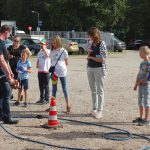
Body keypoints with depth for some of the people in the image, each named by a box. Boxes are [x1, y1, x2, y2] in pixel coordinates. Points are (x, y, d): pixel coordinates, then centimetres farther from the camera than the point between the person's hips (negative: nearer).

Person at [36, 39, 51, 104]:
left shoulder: (48, 51, -6)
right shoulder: (40, 52, 15)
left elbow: (47, 55, -29)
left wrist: (44, 48, -21)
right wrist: (37, 64, 3)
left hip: (46, 71, -7)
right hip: (40, 71, 7)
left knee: (46, 86, -2)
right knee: (41, 85, 12)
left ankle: (46, 99, 4)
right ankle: (42, 98, 21)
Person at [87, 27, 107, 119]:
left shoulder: (102, 44, -9)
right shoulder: (91, 44, 10)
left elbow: (102, 59, -14)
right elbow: (88, 57, 12)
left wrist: (91, 57, -4)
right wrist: (89, 54, -9)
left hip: (99, 68, -7)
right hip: (90, 68, 7)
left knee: (100, 90, -2)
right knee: (93, 90, 12)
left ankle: (100, 111, -1)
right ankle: (94, 109, 22)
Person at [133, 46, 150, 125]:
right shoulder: (142, 63, 11)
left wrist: (139, 82, -11)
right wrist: (136, 84, 6)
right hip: (141, 85, 8)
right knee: (140, 102, 14)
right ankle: (141, 117, 25)